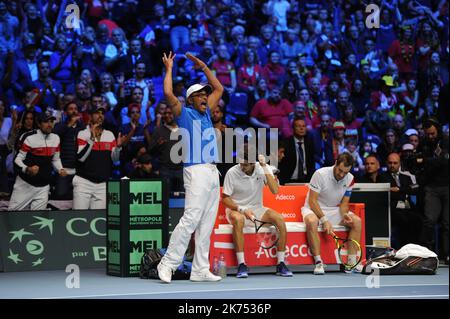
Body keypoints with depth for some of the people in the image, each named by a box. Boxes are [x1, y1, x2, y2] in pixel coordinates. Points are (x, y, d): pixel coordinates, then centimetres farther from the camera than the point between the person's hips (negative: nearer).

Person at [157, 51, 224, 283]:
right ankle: (168, 263, -11)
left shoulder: (206, 113, 21)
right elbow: (169, 94, -13)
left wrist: (203, 67, 25)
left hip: (213, 173, 7)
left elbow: (219, 89, 31)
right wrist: (169, 69, -1)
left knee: (206, 224, 4)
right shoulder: (184, 114, 2)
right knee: (191, 219, -15)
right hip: (196, 172, -7)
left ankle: (200, 270, 5)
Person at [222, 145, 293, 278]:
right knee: (238, 219, -39)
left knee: (279, 219, -24)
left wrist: (265, 168, -22)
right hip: (236, 209, -3)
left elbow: (275, 190, -18)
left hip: (257, 209, 3)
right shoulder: (232, 173, -14)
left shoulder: (262, 169, -6)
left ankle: (281, 264, -16)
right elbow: (225, 198, -7)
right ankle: (241, 265, -35)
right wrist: (242, 209, -21)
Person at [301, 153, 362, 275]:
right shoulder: (320, 174, -20)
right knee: (312, 221, -39)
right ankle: (318, 262, -34)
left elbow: (344, 203, 2)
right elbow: (312, 200, -20)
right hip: (314, 209, -5)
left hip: (334, 210, 5)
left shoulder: (350, 179, -5)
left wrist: (344, 214, -22)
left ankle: (352, 261, -14)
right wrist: (324, 220, -29)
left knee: (357, 221, -17)